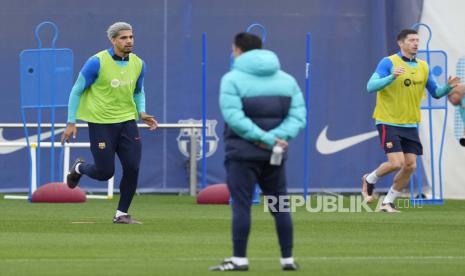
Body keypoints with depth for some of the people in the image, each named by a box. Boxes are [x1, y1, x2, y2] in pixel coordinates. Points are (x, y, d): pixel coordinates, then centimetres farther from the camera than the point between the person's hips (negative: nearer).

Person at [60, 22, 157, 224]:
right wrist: (71, 122, -8)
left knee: (132, 168, -7)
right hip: (101, 122, -4)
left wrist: (142, 112, 0)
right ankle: (79, 168, 33)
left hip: (127, 121, 4)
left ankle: (122, 214, 9)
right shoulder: (97, 63, -13)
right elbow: (77, 91, -5)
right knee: (105, 173, -1)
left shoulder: (138, 64, 2)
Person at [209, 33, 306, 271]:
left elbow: (234, 117, -17)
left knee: (241, 205, -3)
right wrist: (276, 138, -12)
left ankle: (239, 259, -6)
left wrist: (266, 139, -18)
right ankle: (288, 259, 13)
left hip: (242, 153, -5)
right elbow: (298, 116, 0)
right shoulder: (286, 79, 11)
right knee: (280, 206, 11)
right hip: (274, 154, 5)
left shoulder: (233, 79, -4)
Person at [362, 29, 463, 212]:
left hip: (410, 125, 6)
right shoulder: (389, 63, -10)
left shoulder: (423, 67, 8)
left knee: (410, 166, -1)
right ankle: (369, 180, 15)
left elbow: (435, 93, 15)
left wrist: (448, 87, -6)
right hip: (389, 123, -6)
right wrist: (392, 77, -34)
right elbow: (371, 86, -18)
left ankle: (388, 202, 14)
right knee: (396, 163, -15)